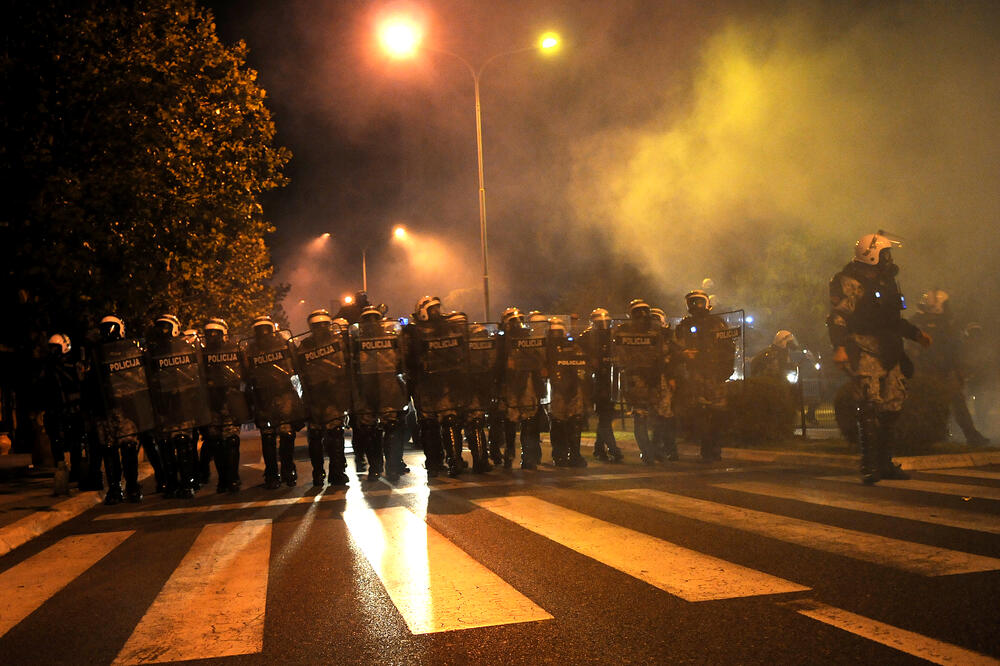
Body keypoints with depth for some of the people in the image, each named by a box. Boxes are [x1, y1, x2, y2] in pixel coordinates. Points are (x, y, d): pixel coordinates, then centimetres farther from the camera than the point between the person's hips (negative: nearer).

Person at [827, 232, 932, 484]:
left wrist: (916, 334, 27)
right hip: (865, 352, -9)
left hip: (887, 354, 9)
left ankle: (885, 464, 15)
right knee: (871, 405, -16)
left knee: (892, 405, 6)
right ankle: (869, 466, -13)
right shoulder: (850, 283, -6)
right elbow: (838, 317, -16)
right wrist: (839, 347, -28)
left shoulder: (885, 282, 22)